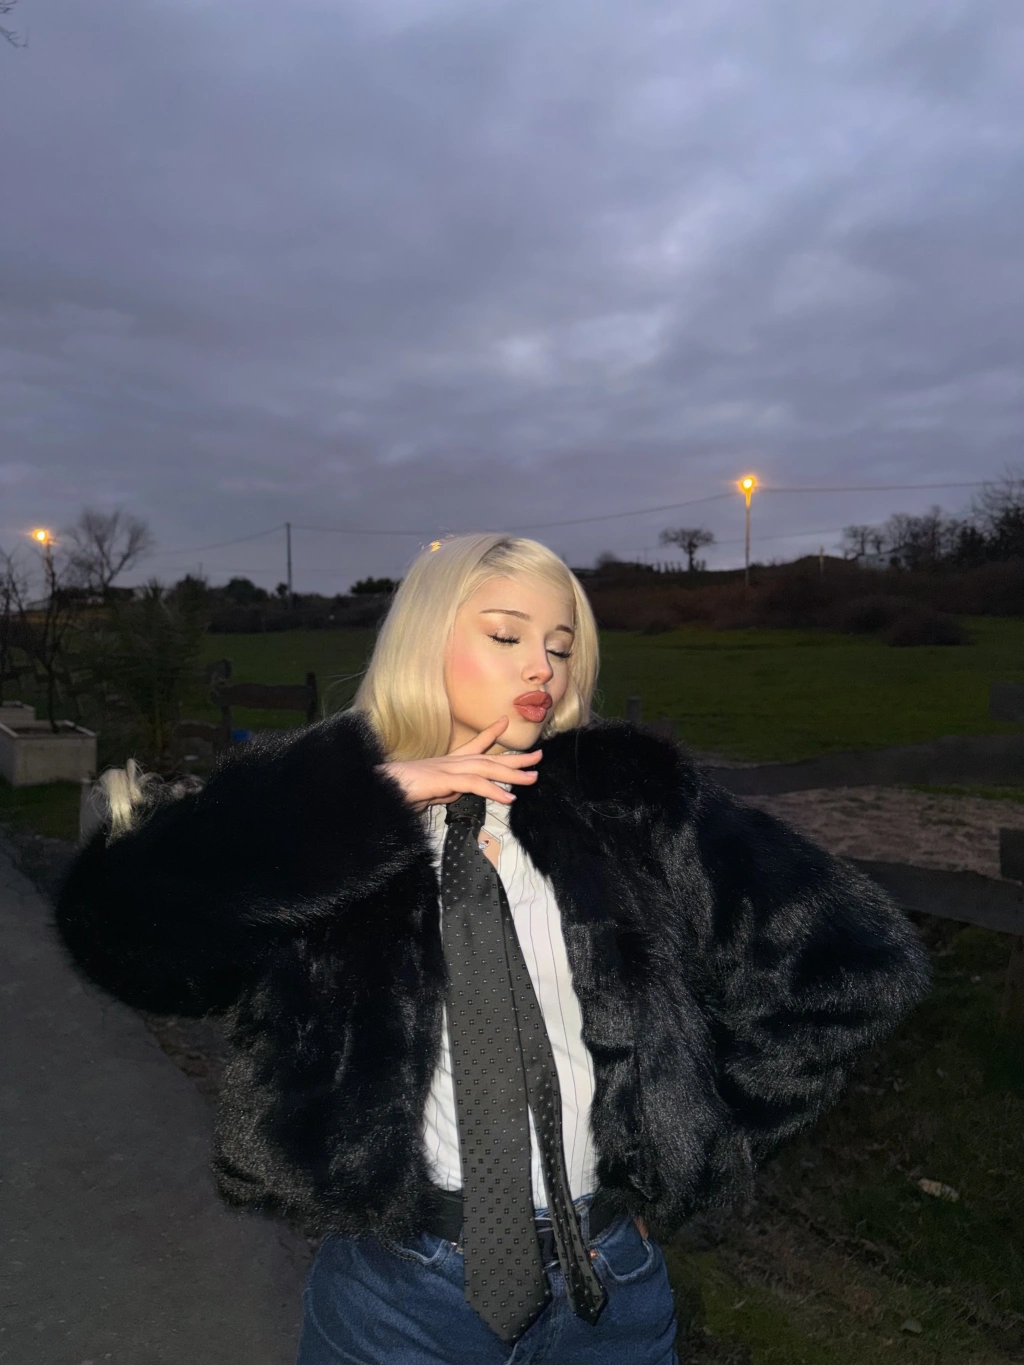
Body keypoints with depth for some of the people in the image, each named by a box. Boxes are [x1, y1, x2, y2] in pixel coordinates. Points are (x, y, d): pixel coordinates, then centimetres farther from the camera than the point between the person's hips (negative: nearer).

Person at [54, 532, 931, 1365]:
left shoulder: (635, 802, -7)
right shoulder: (329, 814, -7)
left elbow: (860, 963, -7)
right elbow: (120, 923, -21)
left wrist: (691, 1146, -5)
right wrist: (366, 800, -24)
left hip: (610, 1285, 2)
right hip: (397, 1289, -1)